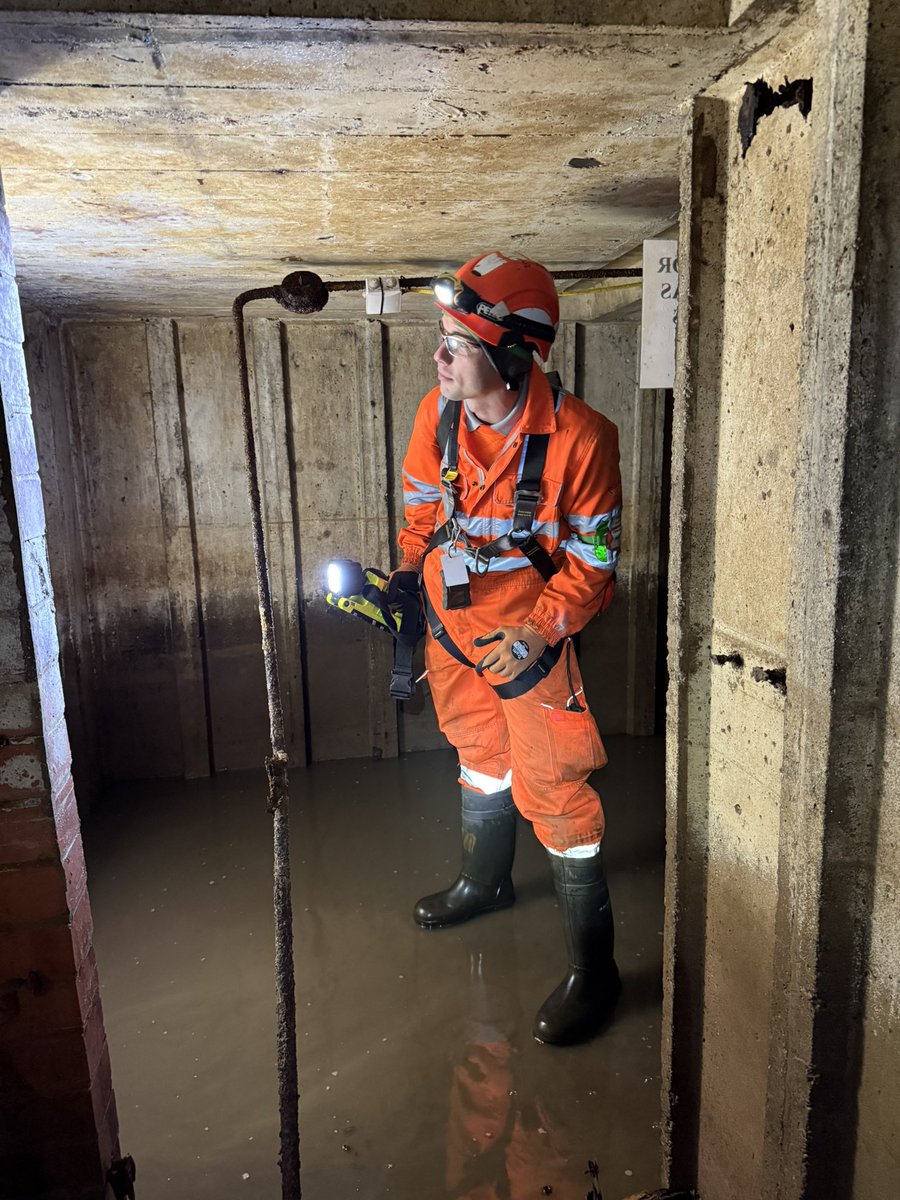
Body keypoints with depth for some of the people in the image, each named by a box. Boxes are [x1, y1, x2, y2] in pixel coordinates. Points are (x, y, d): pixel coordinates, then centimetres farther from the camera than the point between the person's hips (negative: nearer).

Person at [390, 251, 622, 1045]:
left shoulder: (579, 437, -23)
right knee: (481, 758, 24)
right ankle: (486, 882, 51)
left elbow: (594, 561, -16)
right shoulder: (437, 413, -8)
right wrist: (409, 573, -2)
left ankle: (593, 969, 15)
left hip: (529, 635, -6)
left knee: (551, 789, -3)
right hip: (452, 623, 6)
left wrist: (541, 632, -23)